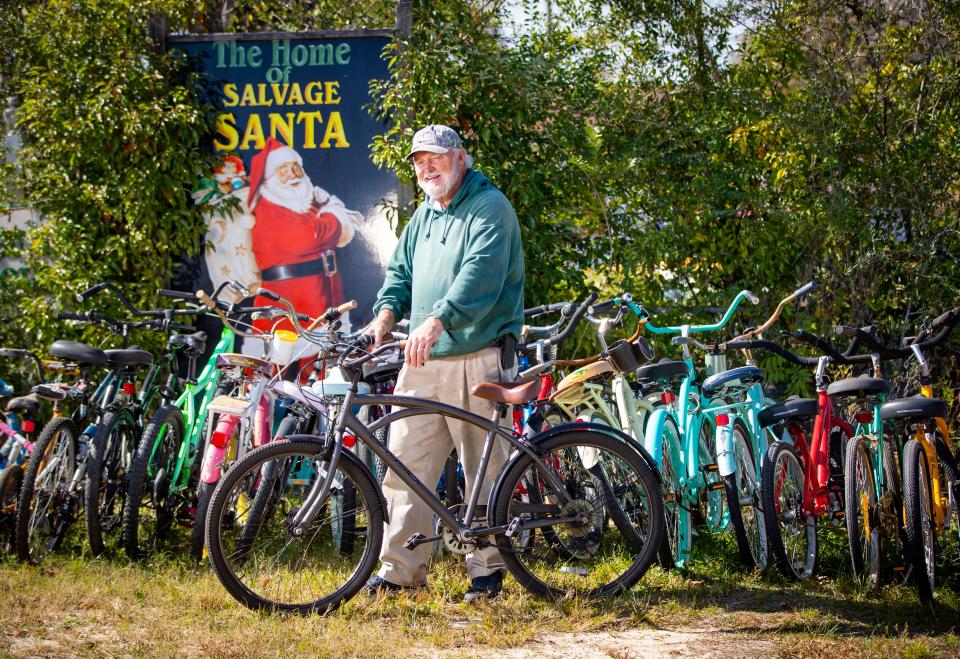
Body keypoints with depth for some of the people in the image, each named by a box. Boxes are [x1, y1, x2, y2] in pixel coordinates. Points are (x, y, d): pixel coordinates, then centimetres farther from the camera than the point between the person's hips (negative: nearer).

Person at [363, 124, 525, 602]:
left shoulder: (490, 208, -6)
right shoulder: (425, 213, 20)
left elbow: (480, 274, -20)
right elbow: (401, 270, 25)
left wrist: (438, 321, -33)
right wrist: (386, 312, 4)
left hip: (475, 360, -7)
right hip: (423, 361, 7)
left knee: (485, 469, -1)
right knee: (405, 461, 2)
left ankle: (487, 567, 9)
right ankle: (400, 568, 6)